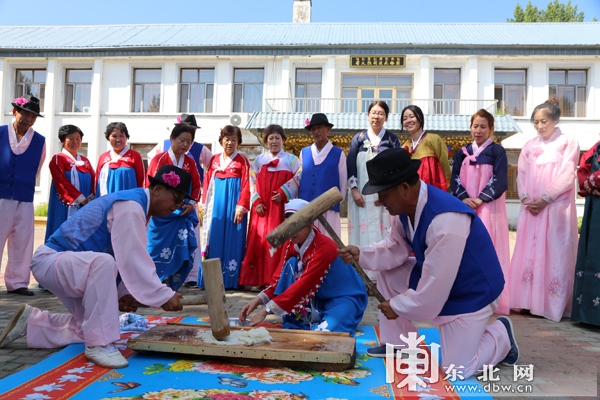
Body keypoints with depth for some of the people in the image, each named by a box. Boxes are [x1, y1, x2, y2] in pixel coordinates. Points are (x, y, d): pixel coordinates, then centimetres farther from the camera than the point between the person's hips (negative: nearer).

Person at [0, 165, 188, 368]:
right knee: (103, 263, -40)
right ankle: (98, 344, -30)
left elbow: (129, 258, 10)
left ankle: (32, 320, 27)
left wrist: (124, 293, -3)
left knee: (89, 327, 13)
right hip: (50, 259, -10)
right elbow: (132, 260, -30)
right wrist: (164, 296, -27)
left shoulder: (137, 206, 9)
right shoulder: (130, 206, -23)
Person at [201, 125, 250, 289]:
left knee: (231, 238, -3)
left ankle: (229, 278, 2)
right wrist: (205, 204, 8)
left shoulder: (242, 161, 2)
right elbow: (207, 182, 15)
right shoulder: (214, 159, 15)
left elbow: (246, 186, -3)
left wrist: (240, 207, -11)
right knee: (213, 237, 2)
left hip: (233, 203, -4)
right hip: (216, 204, 4)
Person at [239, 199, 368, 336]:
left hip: (346, 298, -8)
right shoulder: (290, 245, -3)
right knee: (292, 263, -15)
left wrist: (267, 310, -35)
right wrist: (258, 300, -20)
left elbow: (304, 285, -33)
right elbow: (280, 277, -2)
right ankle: (295, 323, -10)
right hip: (318, 296, 8)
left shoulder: (324, 247, -28)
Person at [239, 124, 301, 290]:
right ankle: (258, 279, 3)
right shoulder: (258, 160, 17)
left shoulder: (291, 160, 10)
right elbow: (252, 183, 12)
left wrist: (283, 193, -12)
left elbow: (299, 177, -2)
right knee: (259, 240, -2)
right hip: (262, 208, 2)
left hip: (282, 207, -2)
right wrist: (256, 202, -2)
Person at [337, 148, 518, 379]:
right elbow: (396, 248, 3)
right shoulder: (406, 206, -9)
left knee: (458, 371, -6)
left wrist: (397, 306, -18)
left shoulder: (447, 221, -37)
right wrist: (361, 254, -13)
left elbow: (435, 285, -32)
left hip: (471, 292, -8)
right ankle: (399, 344, 15)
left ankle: (500, 335, 23)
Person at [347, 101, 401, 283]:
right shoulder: (358, 138, 11)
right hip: (362, 195, 1)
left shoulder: (393, 140, 9)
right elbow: (350, 166, 6)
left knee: (384, 233, -4)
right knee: (363, 232, -4)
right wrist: (354, 190, -6)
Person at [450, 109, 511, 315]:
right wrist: (464, 198, -8)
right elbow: (455, 179, 8)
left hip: (488, 207, -3)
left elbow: (499, 181, -5)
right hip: (465, 206, 3)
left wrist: (480, 198, -14)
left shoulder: (497, 151, 2)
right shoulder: (463, 152, 13)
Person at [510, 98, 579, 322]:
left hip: (556, 208, -4)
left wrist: (545, 199, -13)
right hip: (530, 208, 4)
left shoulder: (568, 143, 3)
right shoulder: (529, 146, 15)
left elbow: (567, 176, -6)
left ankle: (553, 304, 1)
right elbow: (521, 175, 11)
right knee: (529, 251, 2)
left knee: (553, 252, -5)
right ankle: (530, 301, 7)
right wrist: (526, 199, -5)